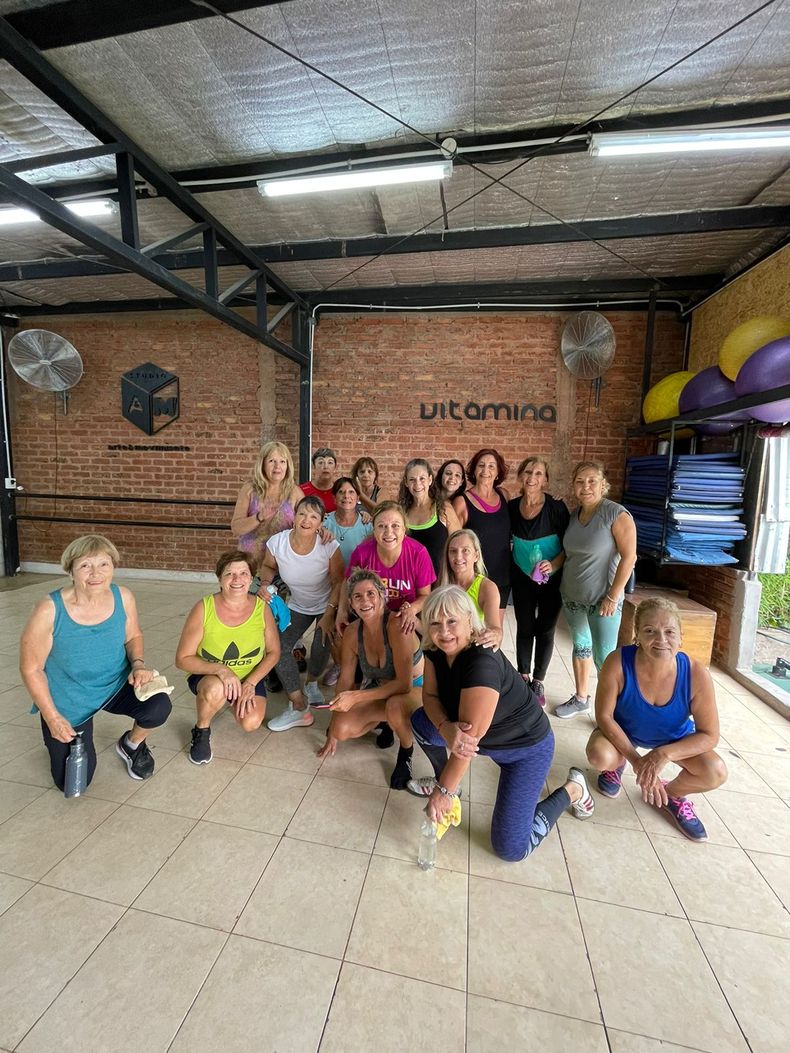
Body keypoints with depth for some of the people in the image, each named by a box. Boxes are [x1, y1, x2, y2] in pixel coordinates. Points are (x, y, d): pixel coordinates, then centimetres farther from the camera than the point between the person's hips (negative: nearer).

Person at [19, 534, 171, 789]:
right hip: (68, 702, -1)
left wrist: (138, 663, -17)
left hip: (116, 685, 2)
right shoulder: (49, 610, -26)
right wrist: (52, 717, -10)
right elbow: (31, 668, -13)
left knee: (158, 706, -27)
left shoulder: (123, 597, -17)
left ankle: (132, 745, 9)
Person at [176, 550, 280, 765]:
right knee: (216, 689, -36)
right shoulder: (204, 608, -20)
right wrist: (220, 669, -30)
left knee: (251, 722, -21)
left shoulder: (262, 608, -15)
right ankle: (201, 731, -1)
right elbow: (183, 659, -15)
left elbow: (273, 652, -4)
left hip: (249, 677, 2)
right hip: (207, 676, -2)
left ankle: (234, 702, 16)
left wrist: (250, 683, -16)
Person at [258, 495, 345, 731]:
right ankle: (299, 708, -4)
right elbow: (268, 566, 1)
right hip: (298, 606, 3)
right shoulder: (277, 542, -21)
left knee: (322, 644, -22)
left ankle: (311, 684, 15)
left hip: (328, 605, -2)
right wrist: (265, 583, -19)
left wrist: (328, 614, -22)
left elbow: (338, 582, -17)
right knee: (279, 646, -15)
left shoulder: (329, 546, -28)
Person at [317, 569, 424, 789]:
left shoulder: (397, 625, -29)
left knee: (395, 706, -38)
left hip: (415, 690, -5)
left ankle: (406, 753, -4)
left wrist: (356, 697, -32)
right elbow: (345, 681, -1)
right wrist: (333, 733, 4)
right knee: (342, 729, -18)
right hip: (379, 692, 5)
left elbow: (404, 683, -29)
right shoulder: (352, 633, -11)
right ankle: (384, 721, 14)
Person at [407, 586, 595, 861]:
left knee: (511, 848, -6)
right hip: (487, 737, 7)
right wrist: (447, 728, -30)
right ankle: (445, 779, 19)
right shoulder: (436, 651, -14)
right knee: (420, 722, -6)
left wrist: (444, 791, -23)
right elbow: (430, 696, -8)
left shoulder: (482, 663, -38)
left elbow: (470, 736, -34)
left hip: (526, 748, -6)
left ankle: (571, 790, 14)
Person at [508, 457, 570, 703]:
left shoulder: (556, 507, -15)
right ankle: (523, 678, 30)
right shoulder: (512, 507, -5)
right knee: (524, 628, 12)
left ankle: (538, 682, 27)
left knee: (545, 631, 9)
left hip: (551, 580, -2)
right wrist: (507, 572, 2)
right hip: (522, 578, 2)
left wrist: (554, 564, -25)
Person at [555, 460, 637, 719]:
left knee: (604, 657, -1)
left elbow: (629, 557, -16)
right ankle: (580, 698, 34)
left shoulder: (617, 514, -14)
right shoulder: (574, 514, 4)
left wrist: (613, 596, -17)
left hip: (602, 599, -6)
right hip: (572, 596, 6)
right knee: (580, 646, 18)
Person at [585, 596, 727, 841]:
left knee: (715, 773, -23)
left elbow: (709, 735, -20)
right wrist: (636, 761, -30)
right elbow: (604, 715, -24)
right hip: (623, 731, -1)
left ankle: (671, 794, 13)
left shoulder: (696, 674, -31)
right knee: (599, 755, -30)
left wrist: (664, 754, -33)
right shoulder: (618, 663, -35)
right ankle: (617, 763, 11)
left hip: (675, 738, 2)